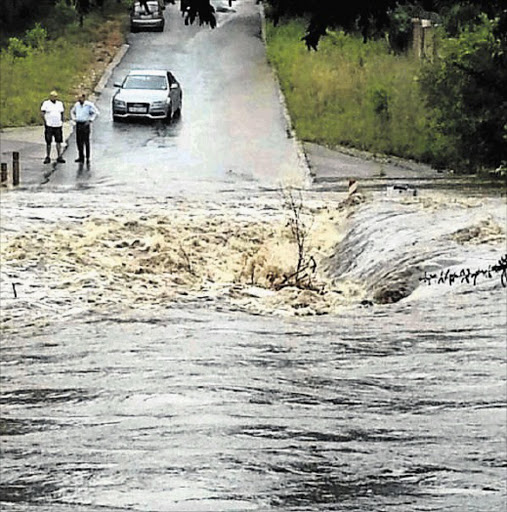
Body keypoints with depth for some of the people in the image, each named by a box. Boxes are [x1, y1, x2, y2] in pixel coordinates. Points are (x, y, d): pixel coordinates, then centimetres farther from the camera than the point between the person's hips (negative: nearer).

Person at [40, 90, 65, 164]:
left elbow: (62, 113, 18)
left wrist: (62, 121, 7)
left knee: (58, 142, 3)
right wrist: (45, 121, -12)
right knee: (48, 142, 0)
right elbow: (42, 113, -5)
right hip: (49, 126, -3)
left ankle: (59, 157, 5)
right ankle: (48, 157, 5)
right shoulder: (46, 103, -1)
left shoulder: (60, 104, 12)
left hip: (58, 125, 4)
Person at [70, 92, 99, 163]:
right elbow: (72, 111, 27)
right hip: (78, 124, 5)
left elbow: (96, 112, -8)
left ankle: (87, 158, 5)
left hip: (85, 124, -5)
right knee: (79, 141, 7)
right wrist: (73, 118, 12)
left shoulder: (89, 105, -10)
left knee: (86, 141, -2)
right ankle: (81, 157, 16)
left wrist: (90, 120, -12)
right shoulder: (77, 104, 8)